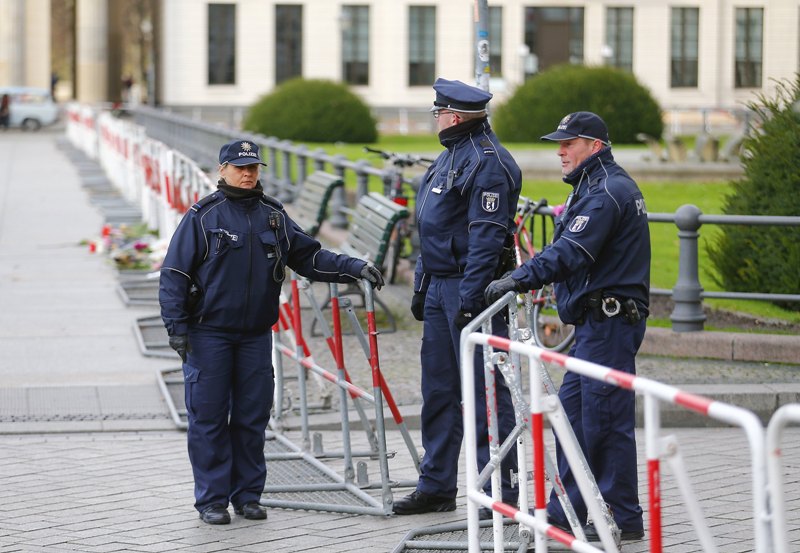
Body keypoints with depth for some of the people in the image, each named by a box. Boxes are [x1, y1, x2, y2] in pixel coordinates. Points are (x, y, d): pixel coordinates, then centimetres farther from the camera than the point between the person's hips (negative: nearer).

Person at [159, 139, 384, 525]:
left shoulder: (273, 215, 11)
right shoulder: (202, 216, -3)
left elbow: (310, 257, 12)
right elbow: (175, 273, -4)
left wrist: (355, 269, 0)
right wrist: (176, 327, -10)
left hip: (256, 335, 4)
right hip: (209, 334, -4)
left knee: (252, 417, 6)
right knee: (208, 418, -2)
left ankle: (247, 495, 15)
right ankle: (211, 500, 5)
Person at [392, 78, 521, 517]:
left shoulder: (488, 162, -14)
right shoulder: (449, 156, 17)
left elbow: (486, 238, -20)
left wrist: (470, 298, -25)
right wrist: (421, 287, 21)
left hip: (470, 289, -10)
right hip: (439, 286, 10)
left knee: (485, 390, -6)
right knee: (438, 389, 13)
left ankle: (503, 490, -1)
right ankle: (436, 486, 20)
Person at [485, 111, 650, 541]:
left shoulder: (606, 192, -15)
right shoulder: (599, 187, 20)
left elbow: (571, 252, -26)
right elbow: (568, 250, 22)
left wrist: (520, 279, -28)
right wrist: (525, 278, 14)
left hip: (608, 324, -11)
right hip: (597, 323, 11)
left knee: (605, 420, -7)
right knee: (572, 413, 14)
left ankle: (622, 518, -1)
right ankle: (567, 510, 20)